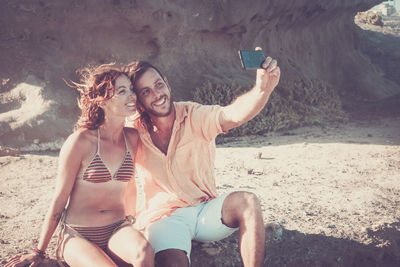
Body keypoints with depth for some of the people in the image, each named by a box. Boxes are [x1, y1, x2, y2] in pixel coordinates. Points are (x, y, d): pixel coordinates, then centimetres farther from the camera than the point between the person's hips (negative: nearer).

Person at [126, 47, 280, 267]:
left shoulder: (195, 116, -7)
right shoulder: (135, 133, -3)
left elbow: (232, 114, -26)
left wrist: (263, 88, -46)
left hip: (205, 211, 2)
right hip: (164, 217, -2)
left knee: (246, 201, -28)